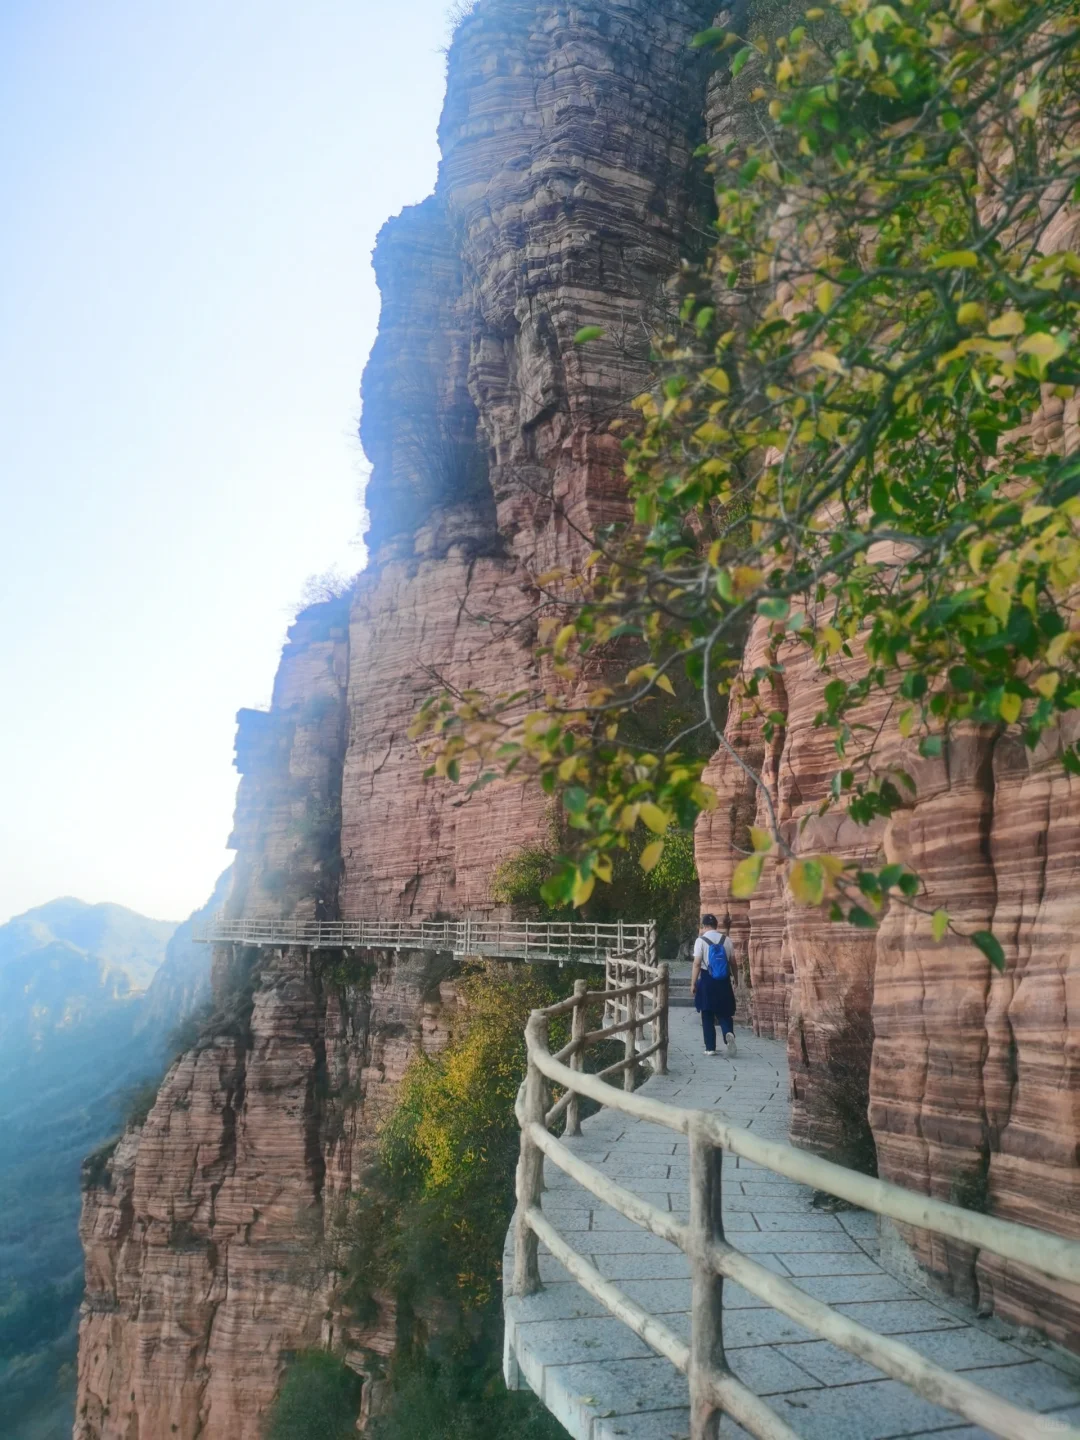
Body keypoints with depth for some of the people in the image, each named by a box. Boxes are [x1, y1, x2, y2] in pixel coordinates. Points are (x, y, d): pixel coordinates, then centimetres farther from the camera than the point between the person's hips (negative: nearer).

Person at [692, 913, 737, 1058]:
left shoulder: (701, 940, -7)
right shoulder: (726, 939, 2)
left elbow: (697, 964, -11)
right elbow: (732, 961, 4)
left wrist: (693, 983, -5)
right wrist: (735, 979, 15)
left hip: (707, 980, -2)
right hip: (723, 980, 2)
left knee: (708, 1015, 8)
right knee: (724, 1013, 10)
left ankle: (710, 1048, 10)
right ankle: (729, 1033, -19)